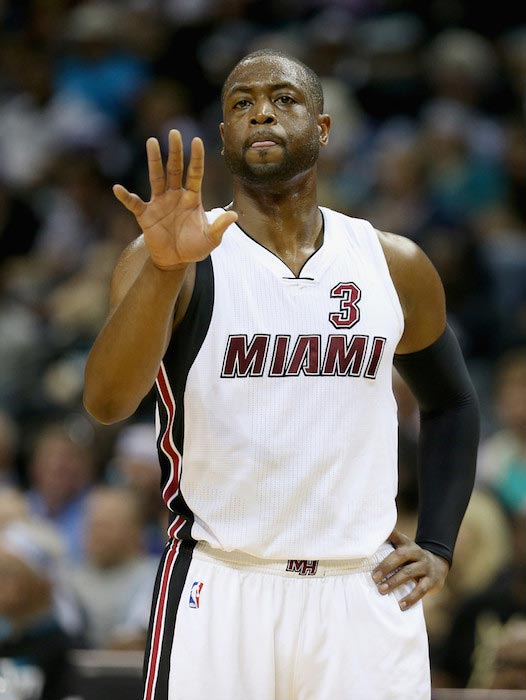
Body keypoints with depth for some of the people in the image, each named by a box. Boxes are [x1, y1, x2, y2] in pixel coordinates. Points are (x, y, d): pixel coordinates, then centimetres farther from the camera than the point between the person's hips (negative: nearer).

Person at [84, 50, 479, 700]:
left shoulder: (394, 265, 6)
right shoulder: (174, 256, -4)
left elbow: (451, 404, 22)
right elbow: (106, 401, -20)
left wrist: (437, 546, 10)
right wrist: (164, 269, -33)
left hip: (366, 590, 3)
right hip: (218, 589, -3)